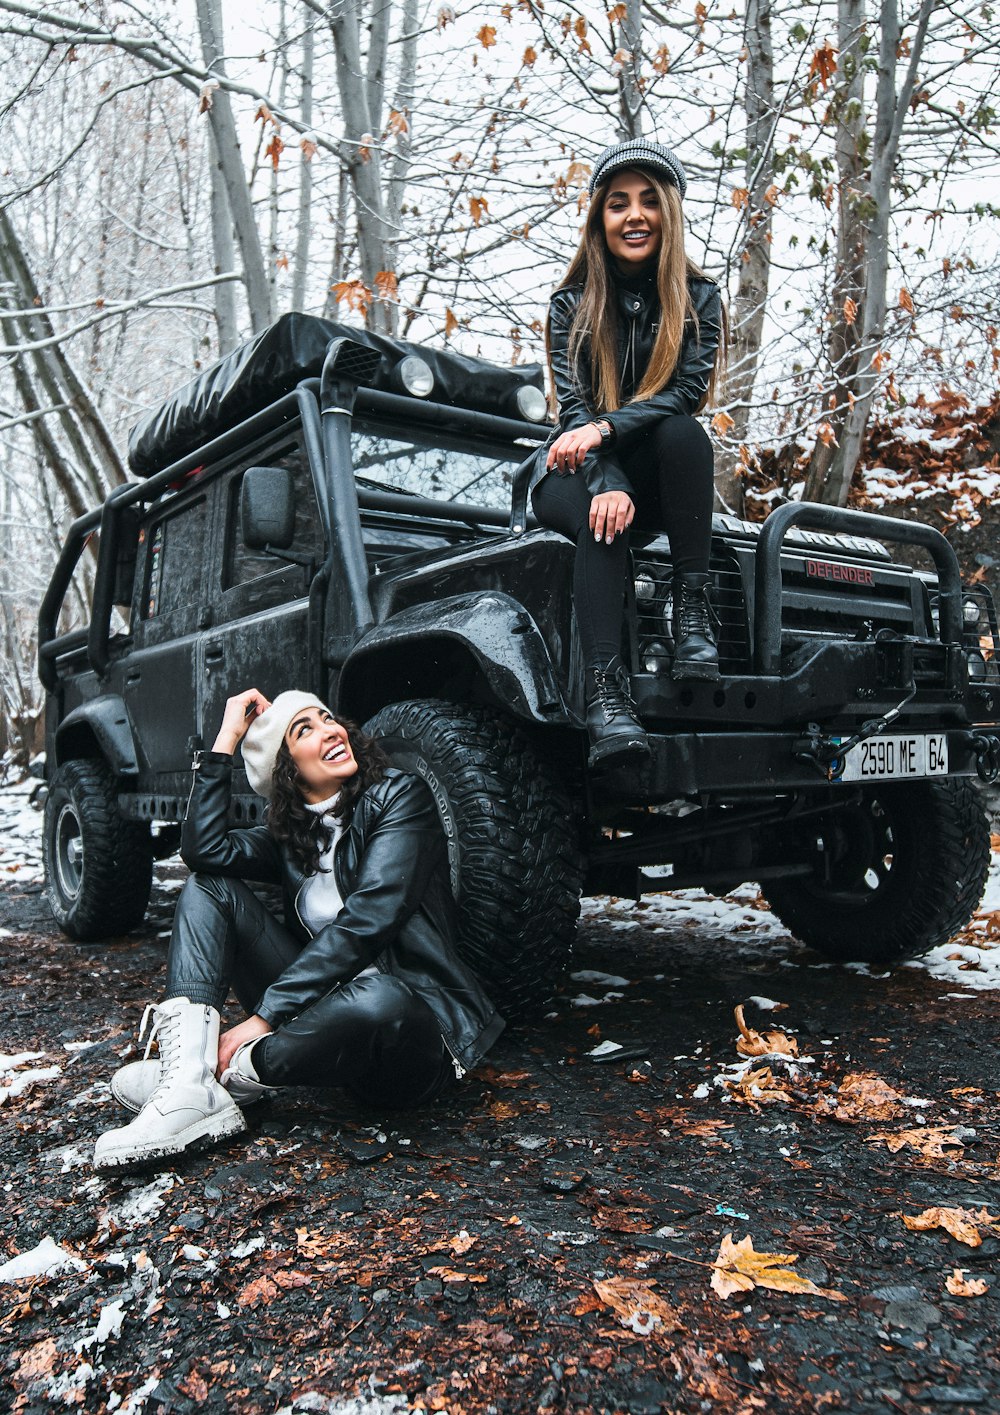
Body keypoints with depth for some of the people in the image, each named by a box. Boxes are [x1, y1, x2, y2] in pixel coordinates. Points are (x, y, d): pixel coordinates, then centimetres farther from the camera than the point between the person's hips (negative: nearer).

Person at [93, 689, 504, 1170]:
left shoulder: (400, 796, -6)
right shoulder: (290, 835, 11)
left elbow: (367, 920, -18)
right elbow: (205, 850, -9)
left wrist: (264, 1015, -22)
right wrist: (226, 739, -5)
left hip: (414, 1025, -5)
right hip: (325, 999, 5)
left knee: (377, 997, -42)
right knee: (209, 887, -3)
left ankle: (227, 1076, -15)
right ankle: (187, 1088, -22)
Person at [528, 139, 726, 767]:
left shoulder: (698, 297, 2)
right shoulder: (572, 303, 0)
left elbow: (688, 391, -14)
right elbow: (573, 407, -12)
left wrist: (605, 428, -30)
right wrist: (607, 485, -31)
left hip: (655, 473, 1)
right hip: (577, 472, -1)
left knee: (681, 430, -33)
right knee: (603, 524, -35)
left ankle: (693, 610, -32)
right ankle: (607, 696, -47)